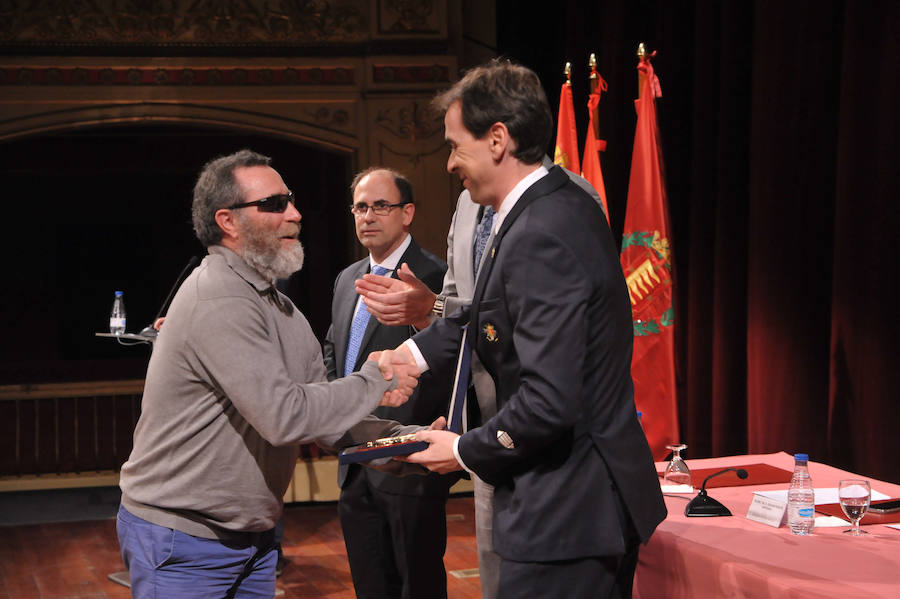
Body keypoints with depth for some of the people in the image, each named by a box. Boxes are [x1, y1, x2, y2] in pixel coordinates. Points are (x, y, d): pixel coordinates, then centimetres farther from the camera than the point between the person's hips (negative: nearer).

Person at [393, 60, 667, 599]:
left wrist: (464, 451, -13)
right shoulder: (568, 204, 8)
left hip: (565, 518, -10)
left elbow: (548, 403, -28)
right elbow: (500, 320, 22)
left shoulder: (539, 240, -24)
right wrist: (417, 351, 14)